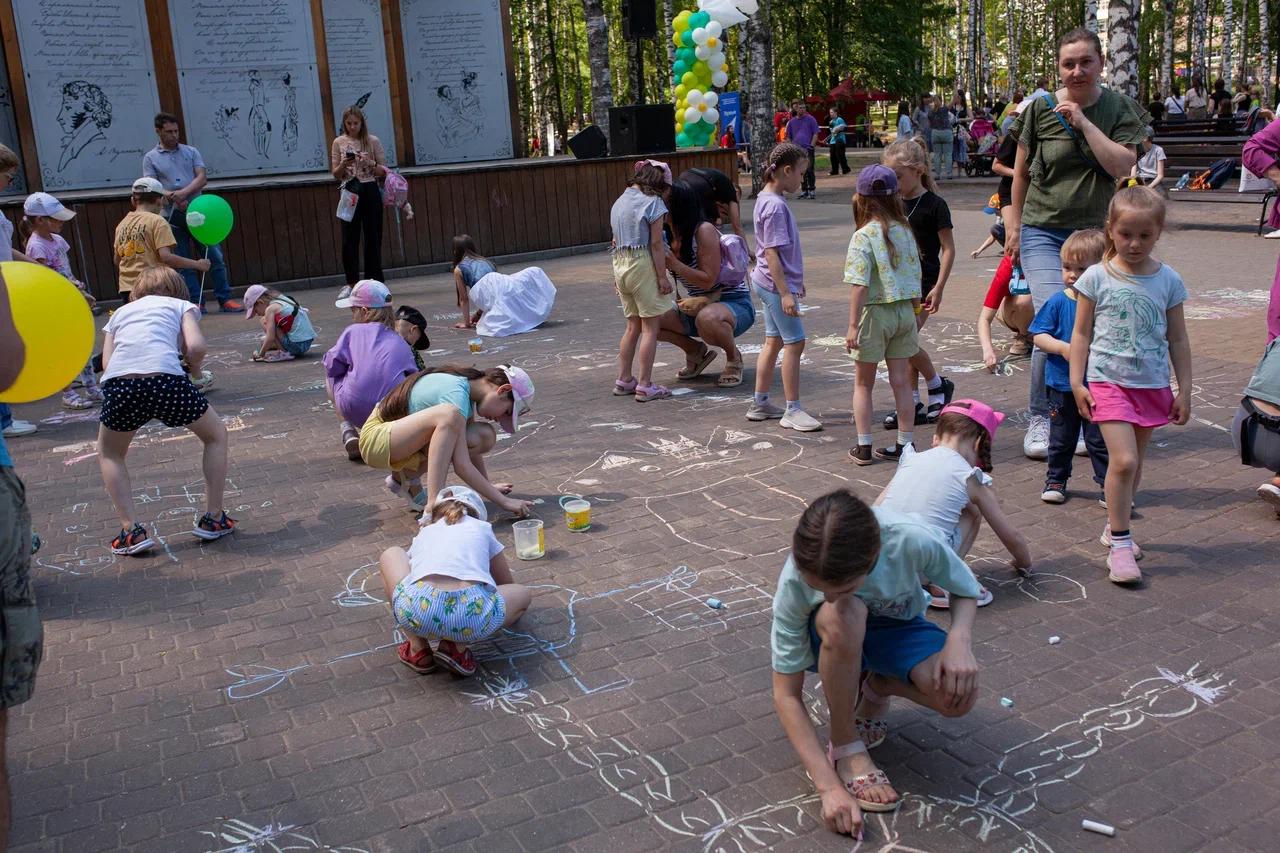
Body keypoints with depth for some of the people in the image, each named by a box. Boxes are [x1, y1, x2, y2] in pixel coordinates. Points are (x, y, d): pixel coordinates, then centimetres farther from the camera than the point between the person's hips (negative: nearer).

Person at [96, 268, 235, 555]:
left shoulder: (121, 311, 32)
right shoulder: (181, 305, 25)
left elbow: (106, 363, 18)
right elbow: (195, 346, 4)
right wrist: (193, 369, 24)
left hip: (119, 386, 2)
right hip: (166, 381, -2)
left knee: (109, 455, 30)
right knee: (216, 436, 25)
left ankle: (131, 530, 17)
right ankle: (213, 518, 24)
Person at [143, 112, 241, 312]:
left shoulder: (191, 152, 11)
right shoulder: (150, 158, 7)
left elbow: (202, 177, -1)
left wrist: (185, 192, -17)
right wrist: (170, 196, -21)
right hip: (172, 217, -1)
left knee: (214, 256, -2)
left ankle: (225, 299, 2)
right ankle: (196, 303, 6)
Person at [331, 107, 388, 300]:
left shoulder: (373, 141, 3)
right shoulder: (338, 143, 6)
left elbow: (384, 171, 4)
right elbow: (335, 173, 7)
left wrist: (371, 163, -14)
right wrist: (344, 164, -13)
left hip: (370, 191, 0)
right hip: (349, 191, 1)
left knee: (373, 238, 1)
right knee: (349, 239, -2)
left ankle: (374, 282, 9)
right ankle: (351, 283, 5)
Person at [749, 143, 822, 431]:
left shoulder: (767, 199, 10)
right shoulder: (775, 206, -19)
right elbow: (772, 254, -22)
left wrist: (794, 282, 26)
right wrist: (786, 293, -23)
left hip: (766, 283, 10)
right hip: (776, 285, -10)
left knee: (774, 341, 15)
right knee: (794, 342, -4)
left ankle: (760, 404, 23)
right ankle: (792, 410, 3)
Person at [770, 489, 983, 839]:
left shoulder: (913, 539, -35)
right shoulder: (795, 581, -34)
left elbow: (965, 589, -12)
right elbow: (786, 695, -26)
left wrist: (959, 638, -33)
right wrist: (829, 786, -34)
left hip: (897, 626, 2)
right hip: (833, 639, -1)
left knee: (959, 696, -29)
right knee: (842, 617, -39)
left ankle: (876, 685, 4)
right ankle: (845, 748, -17)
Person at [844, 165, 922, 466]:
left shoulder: (863, 237, -15)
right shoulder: (905, 231, 2)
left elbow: (859, 285, -20)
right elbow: (915, 276, 8)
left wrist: (853, 326, -17)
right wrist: (916, 311, 21)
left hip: (875, 313, -5)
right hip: (904, 310, 5)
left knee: (863, 383, 9)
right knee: (900, 380, 12)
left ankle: (863, 447, 11)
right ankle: (904, 445, 18)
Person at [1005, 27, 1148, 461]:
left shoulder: (1120, 109, 2)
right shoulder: (1041, 107, -1)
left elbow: (1122, 165, -12)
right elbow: (1021, 170, 8)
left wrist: (1084, 122, -15)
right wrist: (1014, 227, 9)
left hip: (1095, 232, 2)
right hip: (1042, 232, -2)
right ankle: (1039, 419, -2)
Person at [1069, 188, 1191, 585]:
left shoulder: (1169, 281, 2)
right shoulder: (1096, 277, -4)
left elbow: (1178, 340, 7)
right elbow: (1081, 333, 1)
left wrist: (1184, 390, 6)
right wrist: (1076, 382, -4)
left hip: (1153, 385, 3)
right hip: (1108, 381, -3)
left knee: (1133, 463, 13)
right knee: (1123, 461, -14)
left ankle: (1115, 525, 32)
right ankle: (1120, 543, -4)